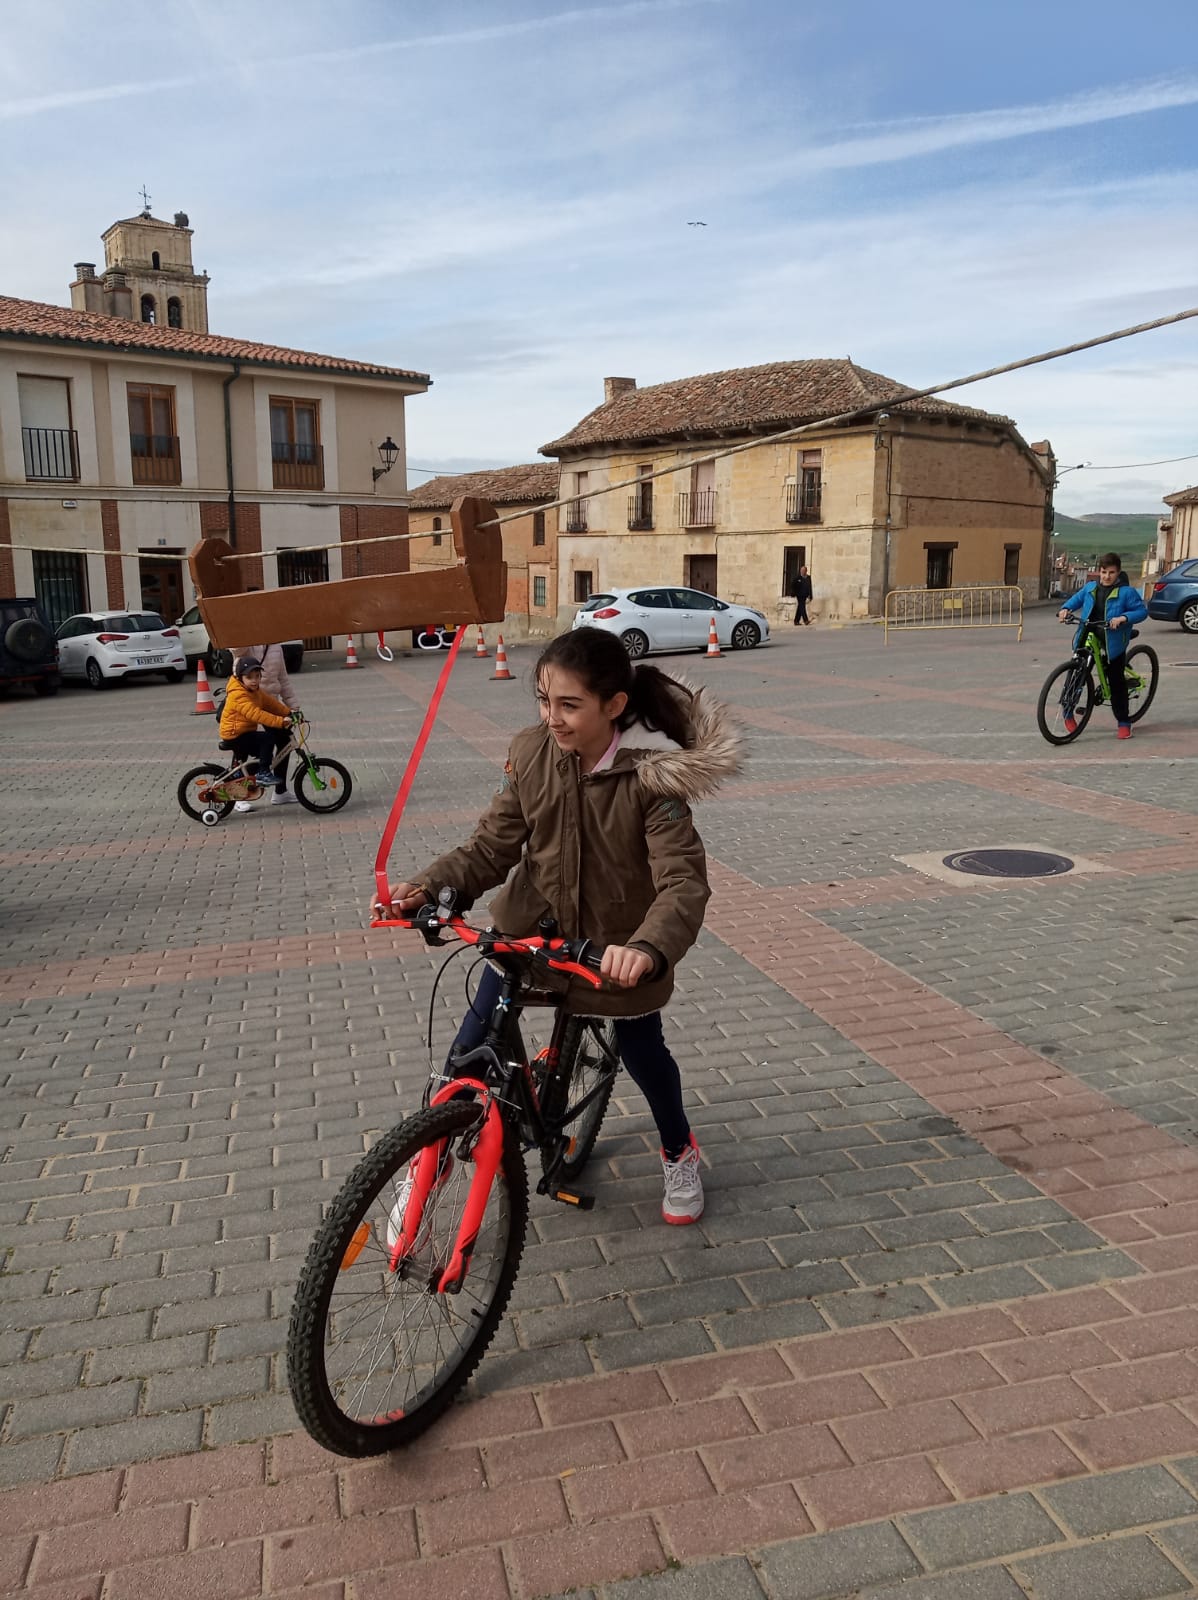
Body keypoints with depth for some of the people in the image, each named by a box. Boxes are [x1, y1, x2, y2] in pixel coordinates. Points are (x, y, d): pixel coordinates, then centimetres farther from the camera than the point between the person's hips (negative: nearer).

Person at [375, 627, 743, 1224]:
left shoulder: (652, 775, -25)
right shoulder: (530, 754, -14)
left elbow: (684, 880, -32)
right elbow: (490, 847, -10)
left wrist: (647, 949, -52)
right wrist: (426, 888, -29)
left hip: (617, 945, -2)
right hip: (530, 928, 2)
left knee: (641, 1051, 17)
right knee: (471, 1052, 1)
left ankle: (679, 1151, 48)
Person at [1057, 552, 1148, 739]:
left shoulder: (1126, 591, -6)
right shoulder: (1090, 587, 4)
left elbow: (1141, 611, -7)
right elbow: (1076, 599, 20)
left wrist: (1123, 618, -23)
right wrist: (1066, 609, 0)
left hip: (1112, 644, -3)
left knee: (1116, 682, 2)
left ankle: (1123, 723, 12)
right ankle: (1068, 712, 21)